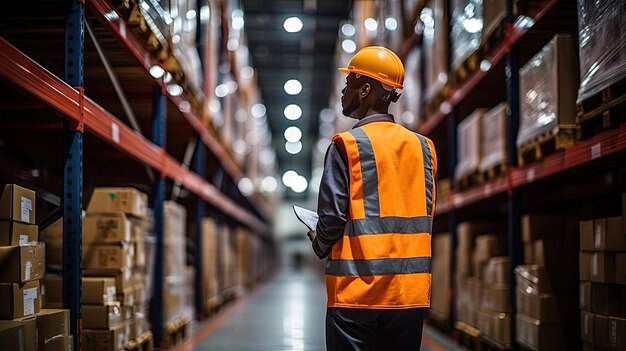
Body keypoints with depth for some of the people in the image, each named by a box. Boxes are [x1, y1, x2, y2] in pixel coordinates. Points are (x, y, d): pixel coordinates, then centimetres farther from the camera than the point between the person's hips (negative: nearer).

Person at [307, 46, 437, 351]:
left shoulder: (348, 144, -7)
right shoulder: (423, 147, 8)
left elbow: (333, 215, -10)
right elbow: (426, 214, 10)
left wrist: (320, 245, 10)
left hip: (357, 290, -5)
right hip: (411, 291, 5)